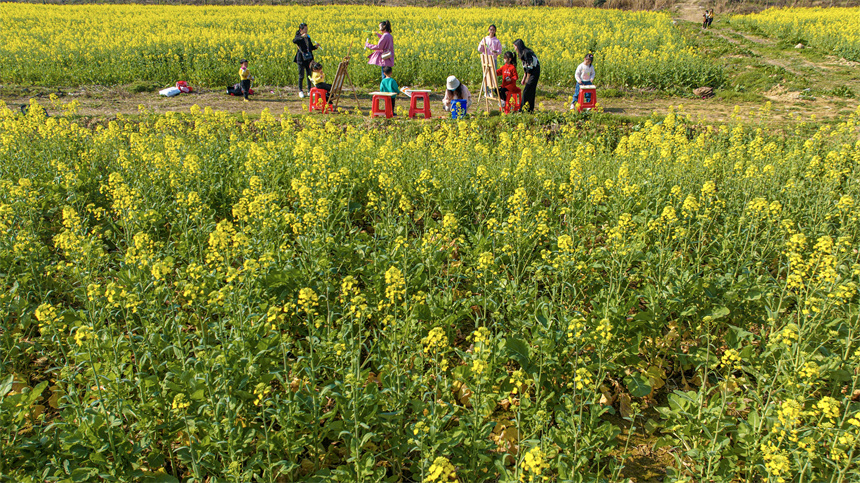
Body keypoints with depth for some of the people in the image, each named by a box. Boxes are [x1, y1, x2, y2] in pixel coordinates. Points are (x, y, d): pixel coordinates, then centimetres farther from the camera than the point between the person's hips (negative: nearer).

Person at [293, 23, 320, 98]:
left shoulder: (308, 37, 12)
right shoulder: (298, 37, -6)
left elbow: (311, 48, 19)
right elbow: (294, 41, -30)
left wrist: (315, 46, -1)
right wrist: (302, 36, -41)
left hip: (309, 58, 5)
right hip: (301, 59, -5)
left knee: (309, 75, 7)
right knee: (301, 76, 1)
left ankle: (309, 90, 15)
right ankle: (300, 91, 12)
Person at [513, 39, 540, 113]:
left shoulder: (526, 53, -19)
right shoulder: (522, 53, 11)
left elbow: (529, 67, -19)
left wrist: (527, 79, -12)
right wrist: (524, 78, 14)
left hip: (534, 73, -10)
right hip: (531, 73, 10)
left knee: (526, 91, -9)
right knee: (531, 91, 12)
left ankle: (523, 109, -5)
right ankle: (530, 109, 17)